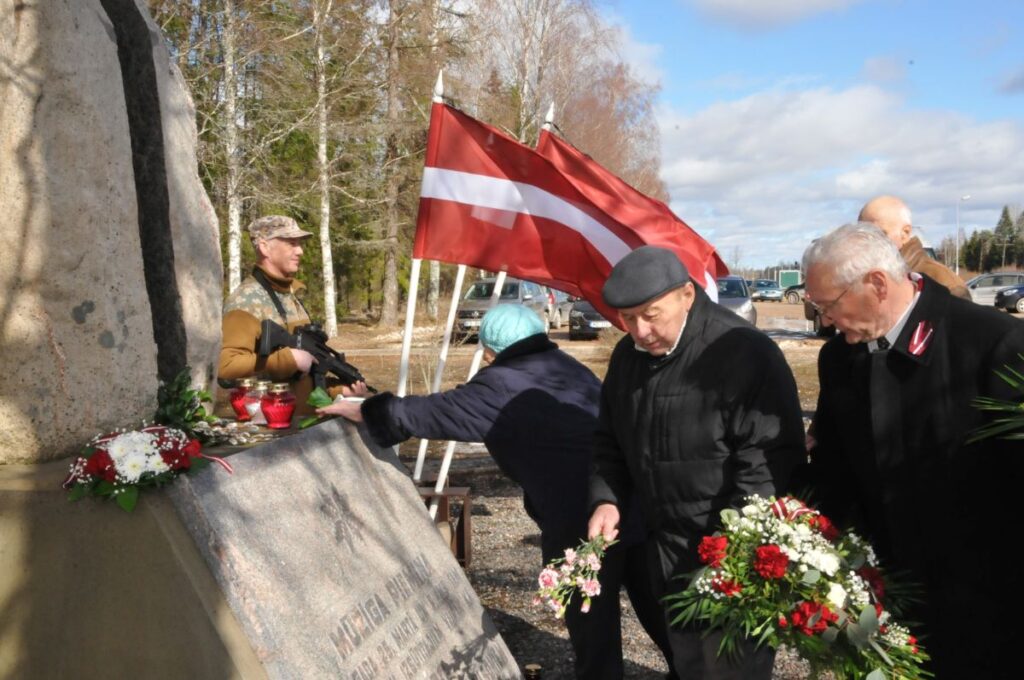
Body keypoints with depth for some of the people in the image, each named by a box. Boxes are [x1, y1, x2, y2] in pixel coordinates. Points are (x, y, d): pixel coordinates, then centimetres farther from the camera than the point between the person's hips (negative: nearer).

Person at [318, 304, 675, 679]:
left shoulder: (499, 389, -2)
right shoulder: (569, 367, 17)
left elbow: (428, 413, 4)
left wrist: (365, 411, 17)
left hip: (581, 523, -7)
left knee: (592, 628, 8)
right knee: (659, 613, 17)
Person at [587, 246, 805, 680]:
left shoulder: (743, 352, -19)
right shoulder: (628, 355, 5)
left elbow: (772, 455, -20)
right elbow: (610, 441, 15)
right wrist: (606, 499, -1)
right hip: (666, 548, 7)